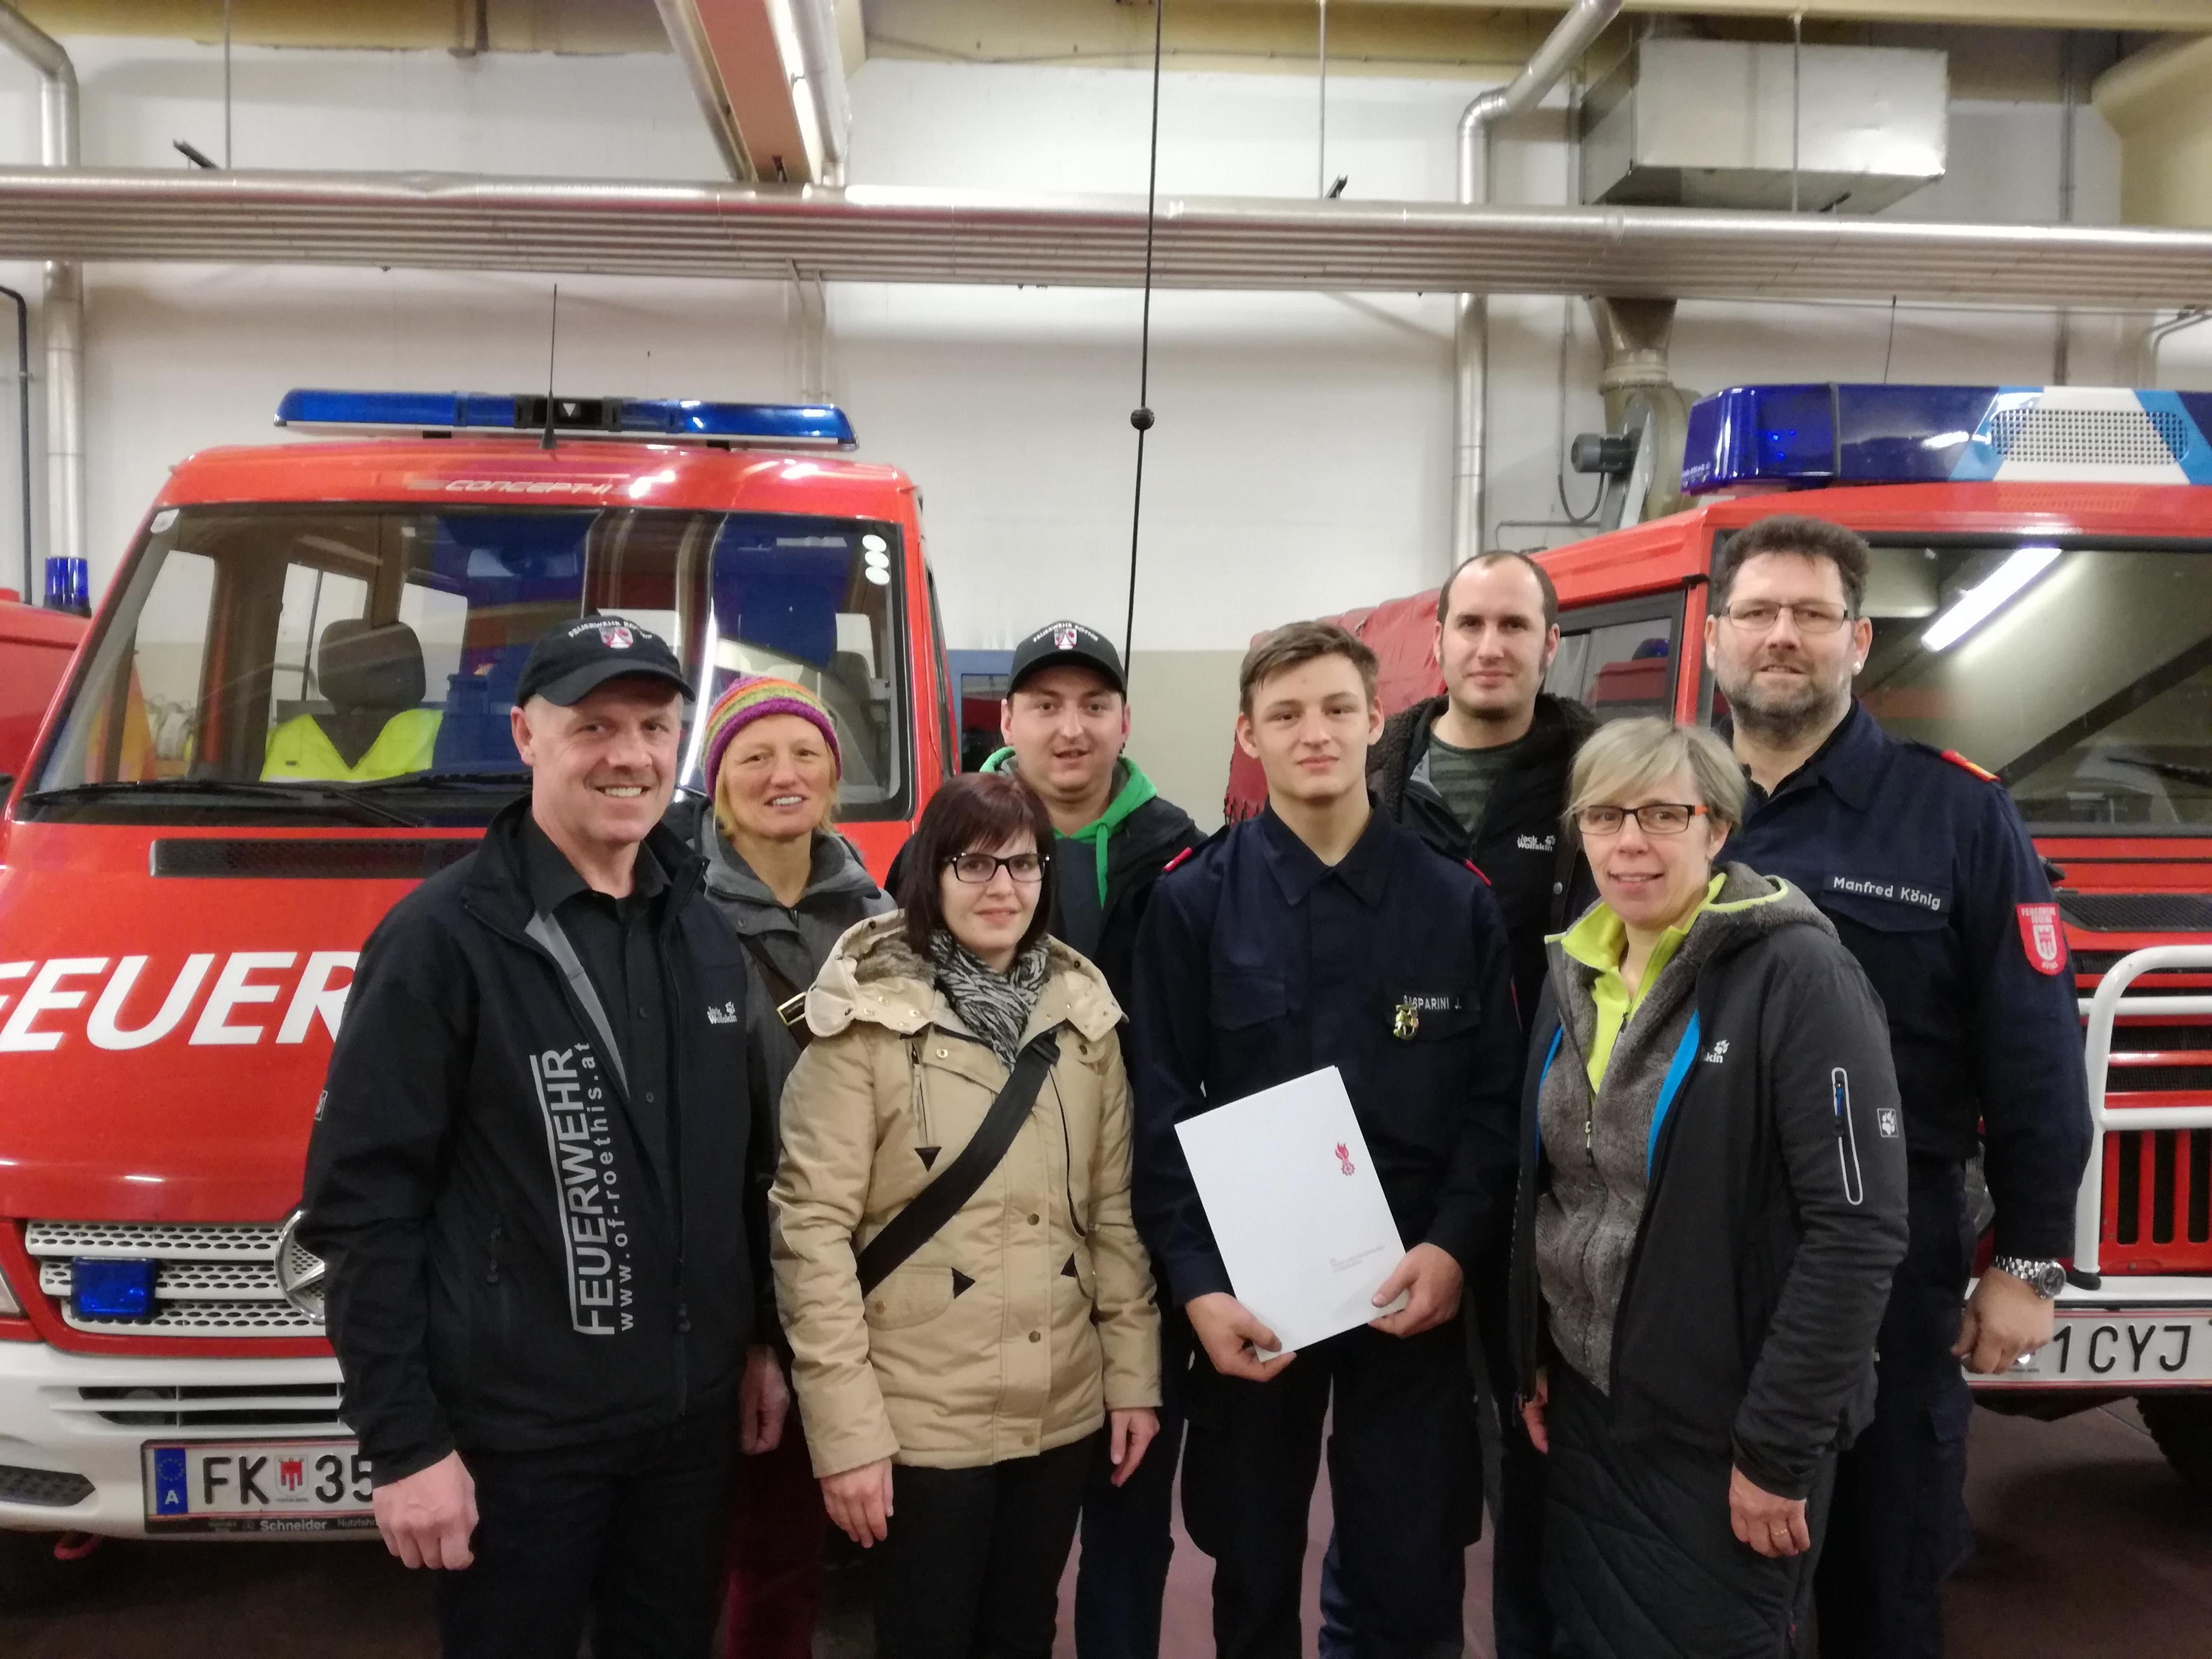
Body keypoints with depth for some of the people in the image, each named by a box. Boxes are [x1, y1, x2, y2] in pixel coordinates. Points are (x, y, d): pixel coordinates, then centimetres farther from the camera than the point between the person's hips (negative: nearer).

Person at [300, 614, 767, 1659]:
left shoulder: (708, 931, 5)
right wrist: (402, 1443, -14)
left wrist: (763, 1343, 13)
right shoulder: (444, 937, -13)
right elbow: (362, 1201, -13)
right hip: (517, 1432, -5)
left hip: (693, 1414, 6)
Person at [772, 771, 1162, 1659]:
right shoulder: (871, 1016, -12)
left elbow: (1114, 1208, 8)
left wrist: (1134, 1372, 5)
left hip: (1063, 1409, 5)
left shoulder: (1081, 1011, 3)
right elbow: (812, 1226, -14)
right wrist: (846, 1427, -15)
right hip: (923, 1418, -4)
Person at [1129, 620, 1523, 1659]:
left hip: (1410, 1296, 1)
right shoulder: (1194, 902, -2)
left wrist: (1453, 1245, -12)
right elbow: (1160, 1108, -5)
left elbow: (1496, 1097, 1)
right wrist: (1197, 1283, -13)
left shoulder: (1458, 903, 2)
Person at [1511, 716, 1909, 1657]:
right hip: (1584, 1413, 6)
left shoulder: (1797, 975, -18)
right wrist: (1531, 1362, 9)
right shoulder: (1574, 975, 4)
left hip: (1722, 1437, -6)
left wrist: (1779, 1447, -18)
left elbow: (1858, 1229, -21)